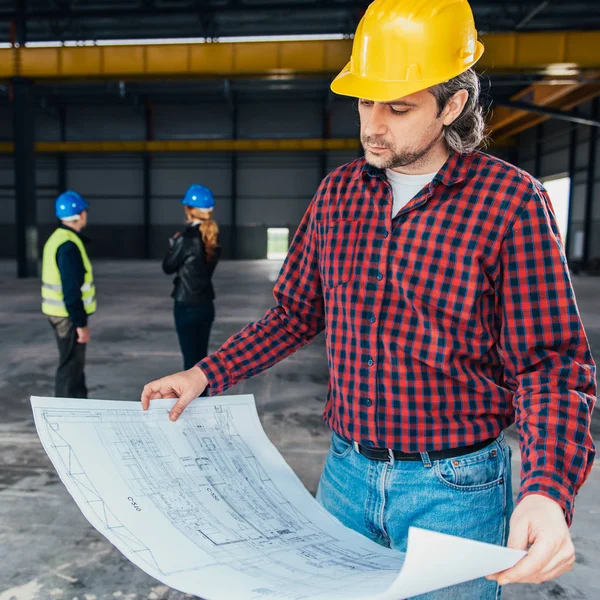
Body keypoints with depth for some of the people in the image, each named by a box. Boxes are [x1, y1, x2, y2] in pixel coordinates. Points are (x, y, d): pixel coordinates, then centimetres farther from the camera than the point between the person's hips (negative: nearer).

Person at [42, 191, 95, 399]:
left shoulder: (58, 238, 11)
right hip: (68, 315, -10)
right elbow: (72, 290, -24)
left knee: (74, 363, 19)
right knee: (71, 366, -2)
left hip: (60, 311, 10)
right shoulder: (69, 245, -21)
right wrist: (81, 323, -21)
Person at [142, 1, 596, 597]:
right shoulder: (338, 192, 1)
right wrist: (205, 374, -1)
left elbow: (548, 362, -13)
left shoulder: (511, 201, -13)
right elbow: (296, 313, 8)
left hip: (454, 487, -4)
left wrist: (548, 491, -28)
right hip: (346, 469, 4)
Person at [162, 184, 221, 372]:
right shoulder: (212, 236, 5)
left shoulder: (187, 238, -17)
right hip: (206, 304, 7)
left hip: (187, 306, -7)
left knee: (191, 358, 1)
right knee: (201, 357, 16)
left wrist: (174, 243, 8)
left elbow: (168, 267, -6)